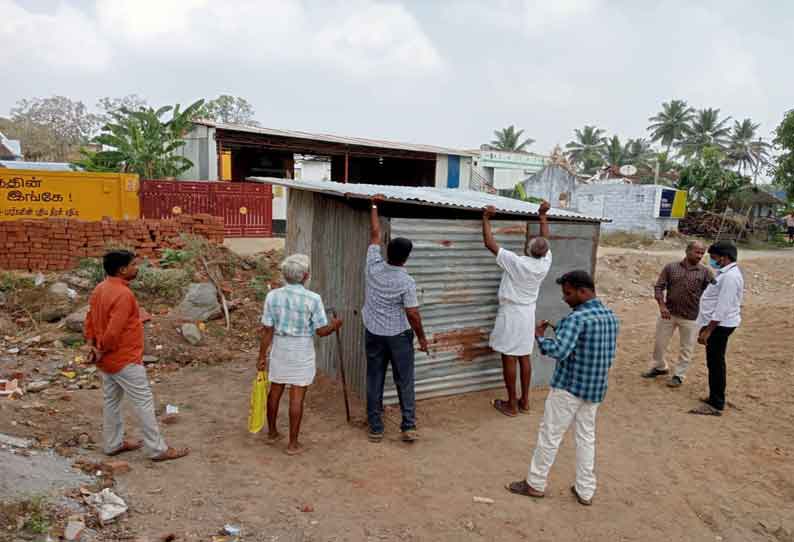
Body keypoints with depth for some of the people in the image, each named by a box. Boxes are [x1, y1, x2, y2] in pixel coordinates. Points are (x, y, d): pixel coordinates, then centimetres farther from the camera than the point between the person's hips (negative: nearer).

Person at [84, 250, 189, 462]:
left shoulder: (100, 289, 6)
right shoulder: (123, 294, -25)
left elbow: (90, 319, 12)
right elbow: (114, 331, -27)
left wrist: (90, 344, 5)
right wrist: (102, 351, -13)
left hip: (108, 359, 10)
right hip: (125, 360, -10)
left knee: (112, 400, 20)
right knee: (144, 402, -2)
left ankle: (113, 444, 33)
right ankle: (158, 449, 5)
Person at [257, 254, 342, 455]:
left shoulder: (273, 296, -8)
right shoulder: (313, 299, -17)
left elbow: (267, 331, -6)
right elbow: (321, 331, -11)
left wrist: (262, 357, 2)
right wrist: (335, 325, 9)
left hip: (278, 350, 4)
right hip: (302, 353, -4)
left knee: (275, 391, 19)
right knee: (297, 397, 4)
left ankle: (272, 432, 36)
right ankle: (293, 444, 12)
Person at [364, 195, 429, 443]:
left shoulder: (374, 266, -9)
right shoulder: (407, 281, -18)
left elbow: (375, 234, 3)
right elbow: (413, 314, -14)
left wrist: (374, 206, 14)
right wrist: (422, 338, -1)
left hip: (374, 334, 3)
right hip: (399, 336, -3)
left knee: (374, 382, 10)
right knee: (405, 382, 9)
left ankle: (376, 429, 15)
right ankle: (409, 427, 11)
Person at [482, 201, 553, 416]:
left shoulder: (516, 262, -22)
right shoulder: (545, 263, -8)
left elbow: (489, 243, -18)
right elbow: (546, 239, 11)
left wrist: (486, 218, -9)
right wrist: (543, 215, 18)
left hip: (511, 313, -6)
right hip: (529, 314, 6)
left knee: (509, 358, 2)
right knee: (525, 357, 13)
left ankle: (512, 404, 9)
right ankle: (524, 401, 21)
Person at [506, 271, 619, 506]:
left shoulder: (577, 318, -22)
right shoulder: (611, 317, 5)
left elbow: (559, 351, -31)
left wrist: (540, 336, -14)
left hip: (569, 387, -8)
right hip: (595, 388, 8)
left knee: (550, 435, 6)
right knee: (586, 437, 17)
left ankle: (535, 484, 19)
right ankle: (585, 491, 24)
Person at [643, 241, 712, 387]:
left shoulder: (705, 272, -2)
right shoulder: (670, 267, -1)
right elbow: (659, 287, -2)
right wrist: (662, 305, -15)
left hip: (691, 317, -1)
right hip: (668, 313, 1)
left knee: (687, 348, 8)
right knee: (660, 342, 14)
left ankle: (679, 375, 25)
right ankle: (659, 367, 36)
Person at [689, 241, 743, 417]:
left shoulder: (730, 276, -20)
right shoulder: (724, 273, 13)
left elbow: (722, 307, -24)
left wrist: (708, 331, -23)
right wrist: (705, 327, 20)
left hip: (720, 325, -10)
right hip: (717, 324, 10)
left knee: (716, 363, -3)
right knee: (714, 362, 18)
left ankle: (716, 405, 5)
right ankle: (715, 398, 30)